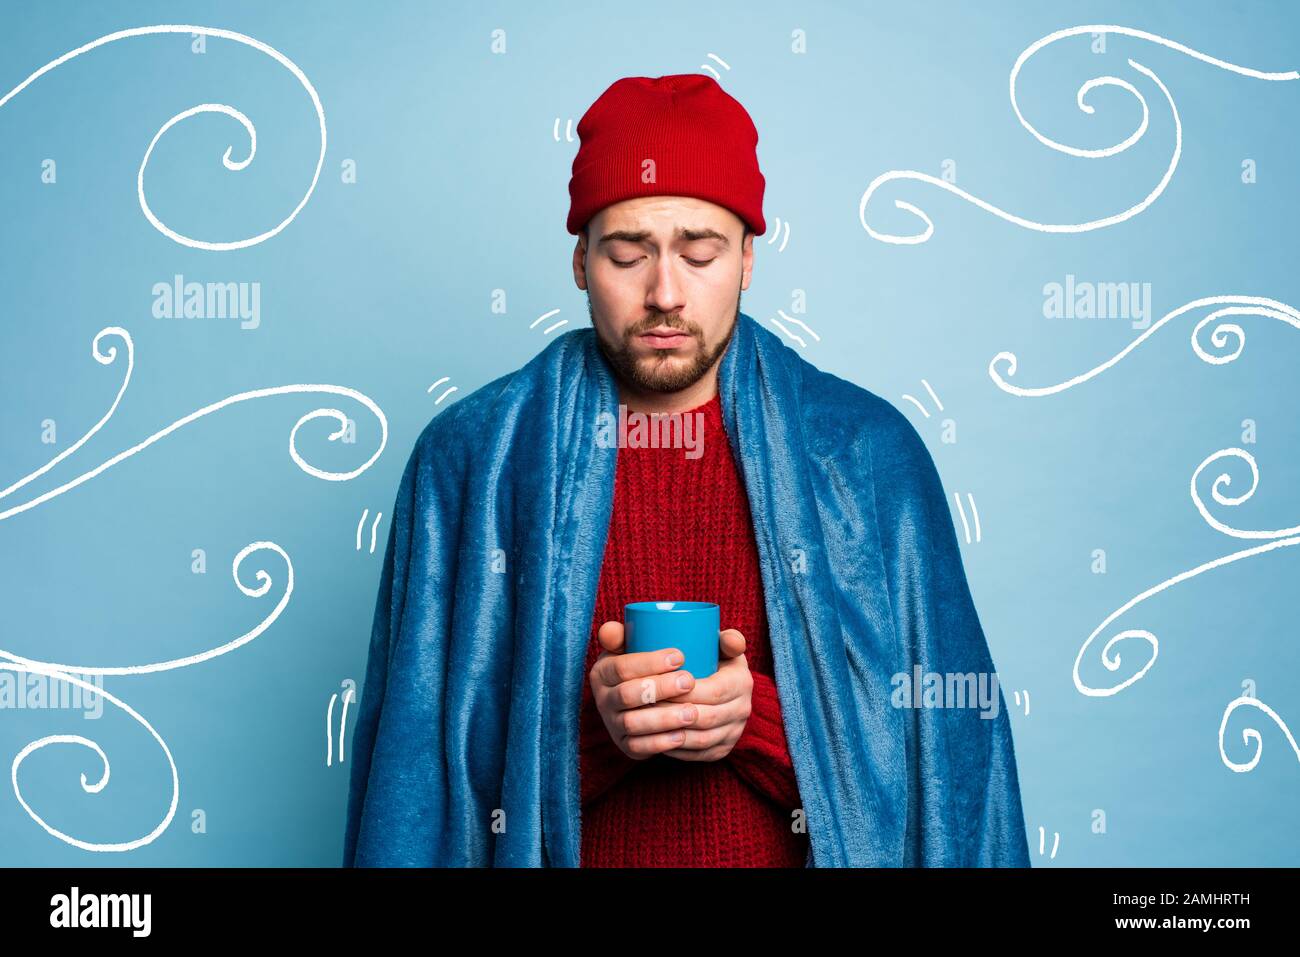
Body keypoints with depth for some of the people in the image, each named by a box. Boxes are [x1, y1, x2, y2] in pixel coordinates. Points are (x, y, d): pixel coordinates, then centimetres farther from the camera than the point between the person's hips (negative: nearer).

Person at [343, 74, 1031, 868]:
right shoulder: (470, 455, -7)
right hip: (564, 847, 0)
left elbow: (942, 734, -5)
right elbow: (417, 749, -5)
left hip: (800, 849, 1)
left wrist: (761, 717, -20)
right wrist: (590, 727, -21)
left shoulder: (868, 452, -6)